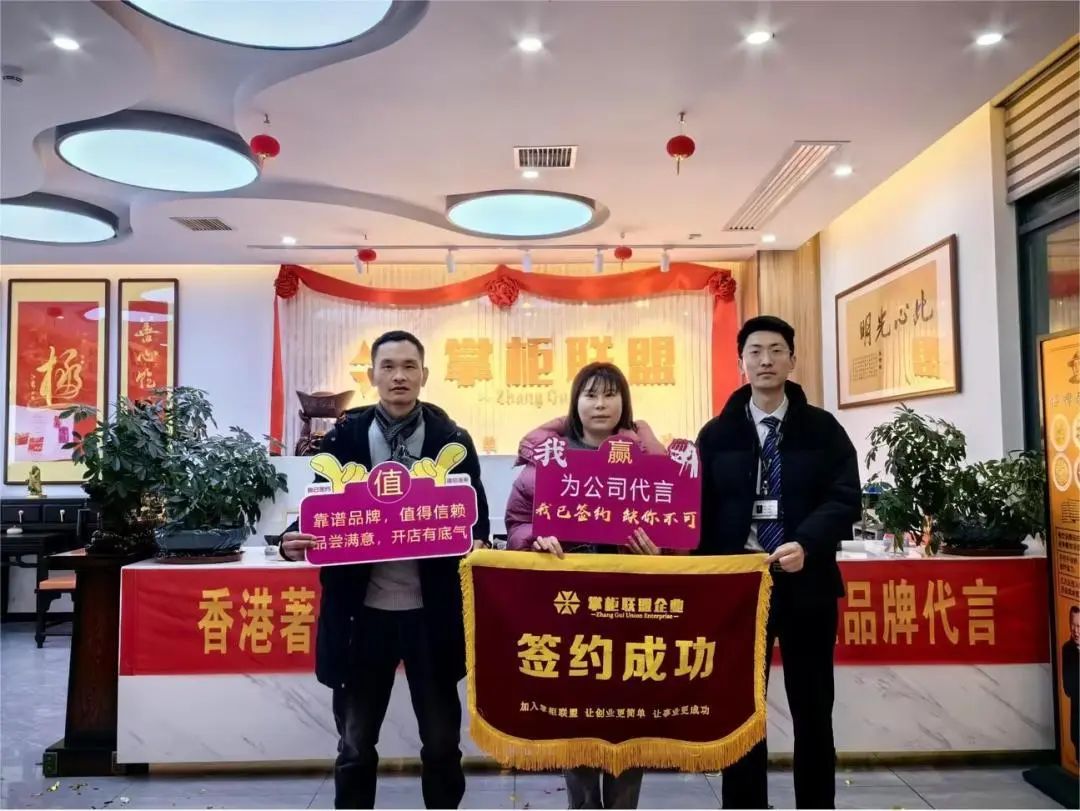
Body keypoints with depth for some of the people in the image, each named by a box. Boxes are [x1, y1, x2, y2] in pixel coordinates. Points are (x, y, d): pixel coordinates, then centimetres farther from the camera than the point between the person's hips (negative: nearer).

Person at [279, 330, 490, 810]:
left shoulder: (453, 440, 0)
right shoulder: (343, 437, 1)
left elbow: (477, 515, 1)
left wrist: (476, 544, -19)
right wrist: (295, 540, -18)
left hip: (431, 611, 0)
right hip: (364, 609, 1)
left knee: (442, 741, 13)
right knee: (355, 745, 14)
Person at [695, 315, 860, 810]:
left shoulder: (823, 430, 3)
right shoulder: (716, 434, 5)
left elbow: (845, 500, -6)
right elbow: (701, 511, 3)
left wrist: (806, 545, -23)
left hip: (807, 584, 0)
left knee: (813, 711, 11)